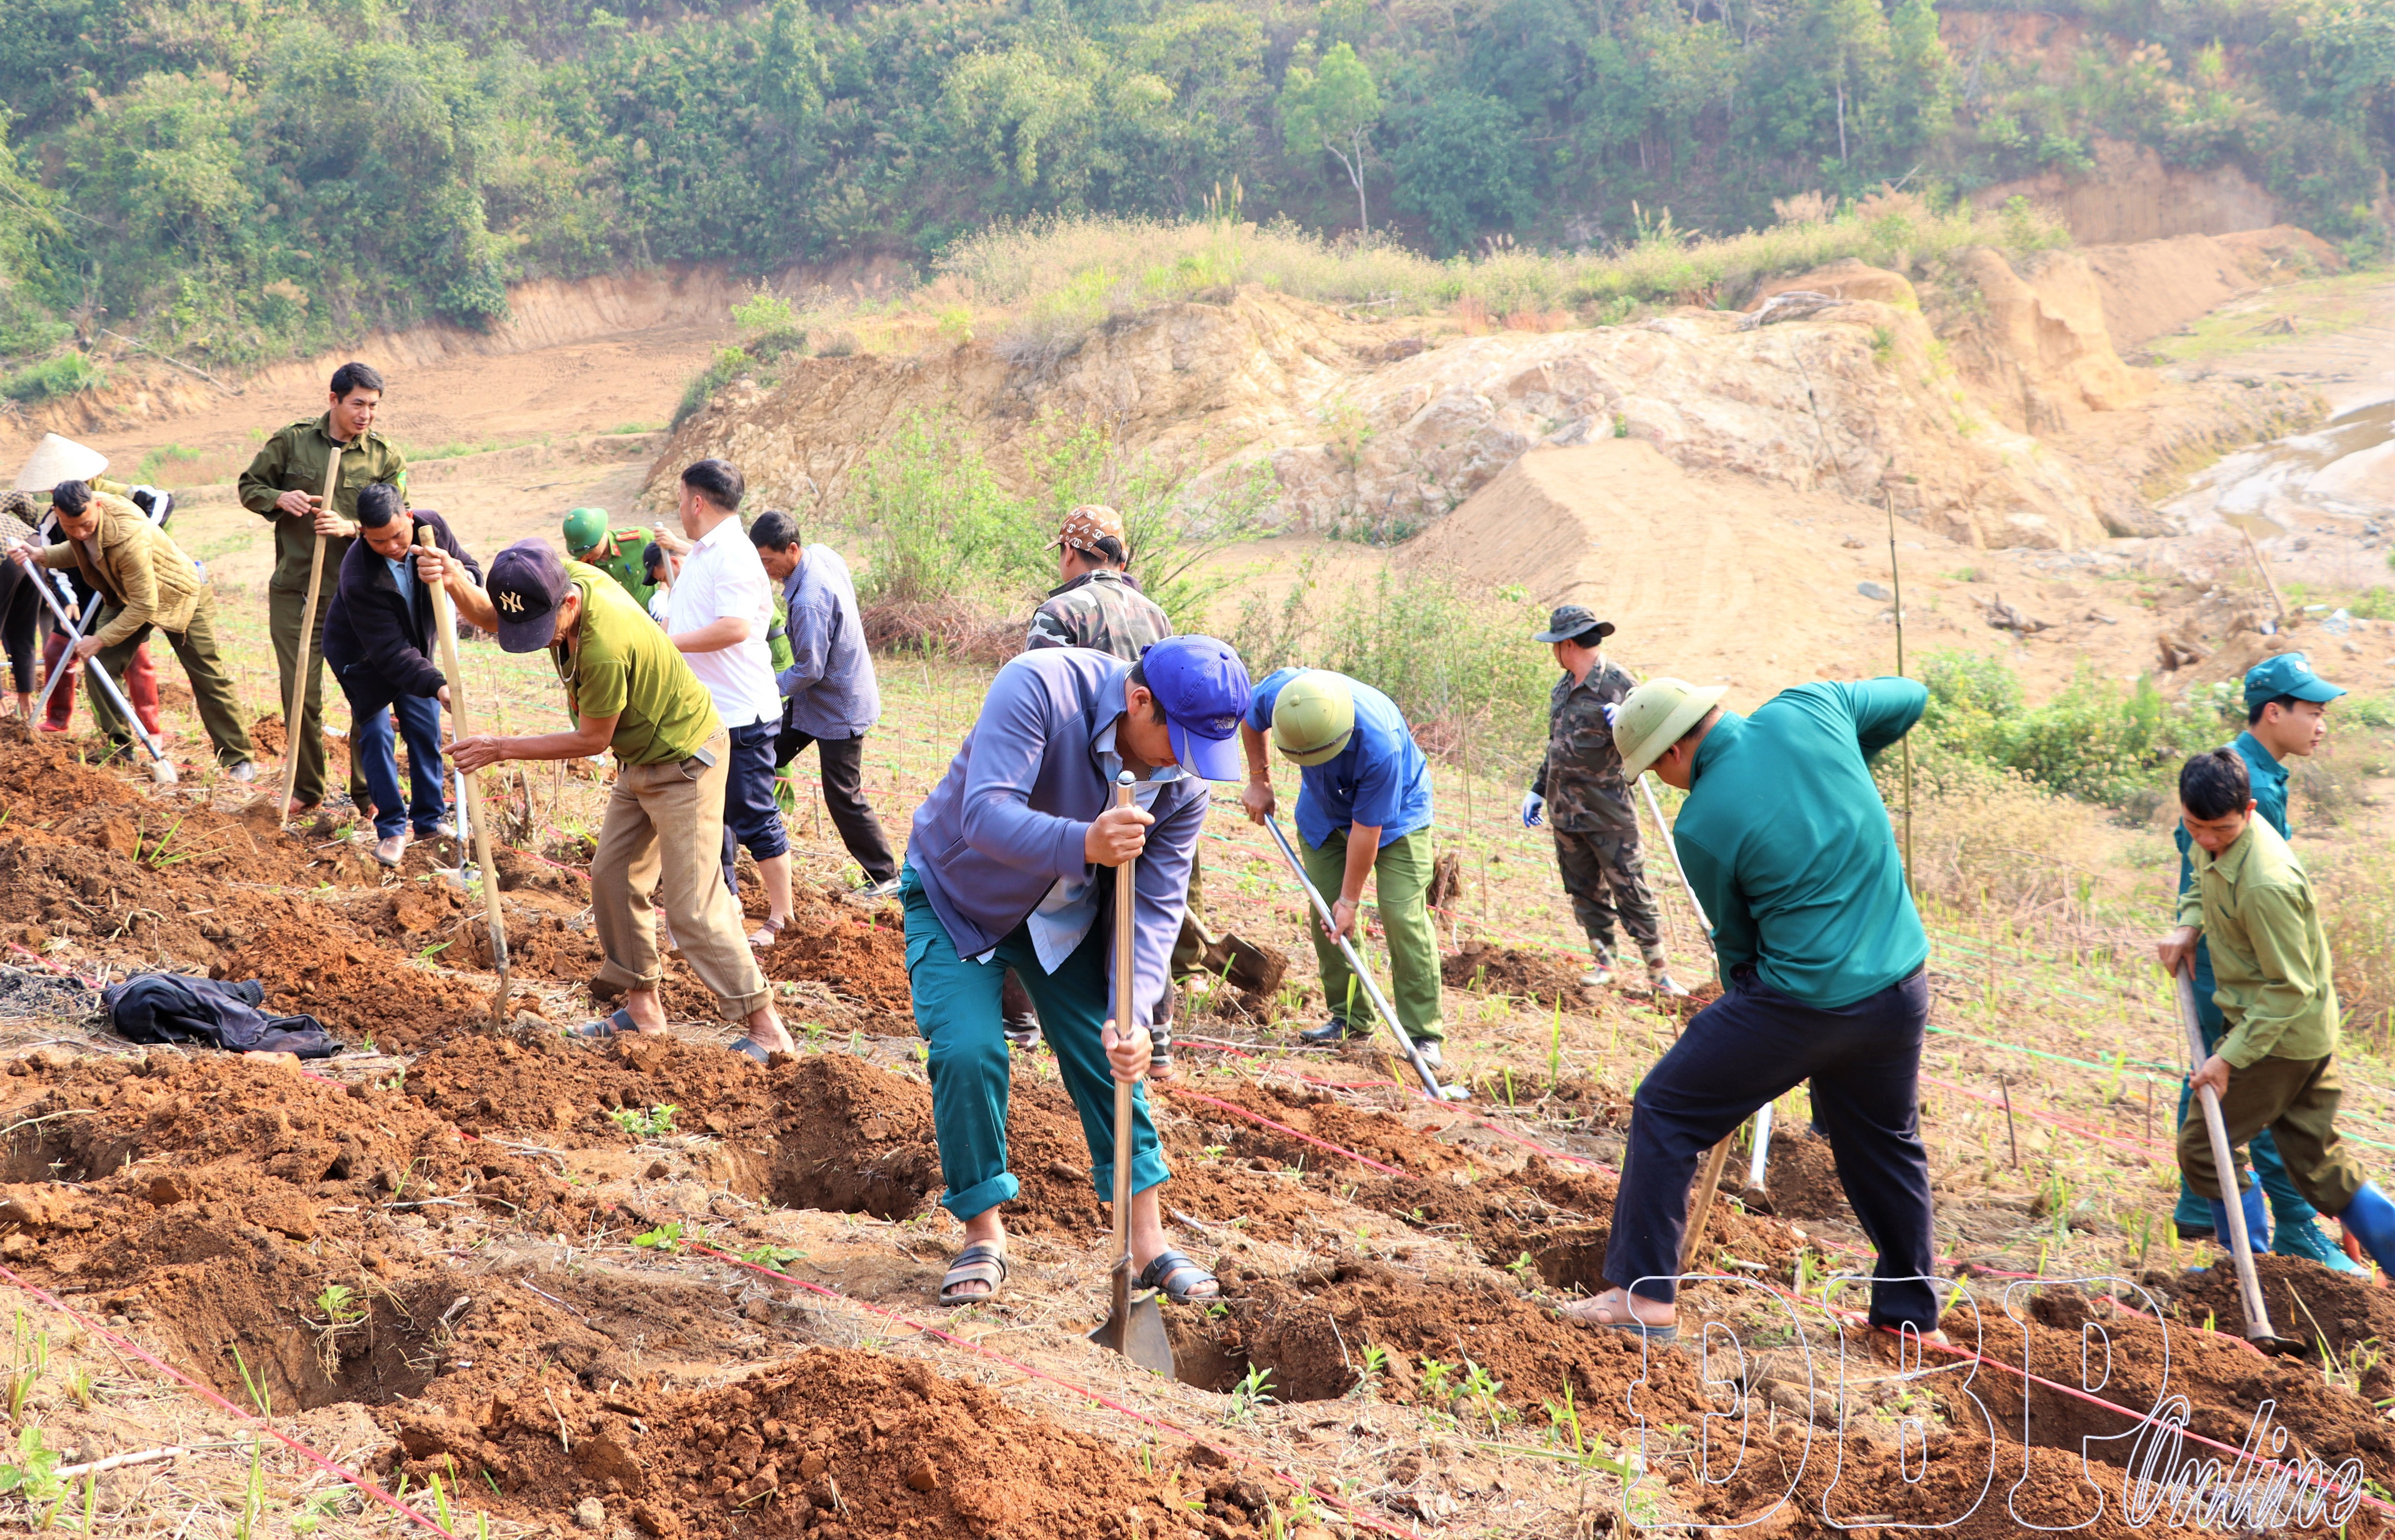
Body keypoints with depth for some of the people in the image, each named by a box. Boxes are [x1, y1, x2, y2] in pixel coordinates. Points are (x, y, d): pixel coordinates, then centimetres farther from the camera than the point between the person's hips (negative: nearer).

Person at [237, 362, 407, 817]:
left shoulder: (386, 457, 2)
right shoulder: (291, 442, 2)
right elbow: (248, 487, 10)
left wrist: (350, 528, -21)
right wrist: (279, 499, -11)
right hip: (294, 590, 0)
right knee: (300, 694, 5)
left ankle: (369, 792, 10)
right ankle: (306, 789, 19)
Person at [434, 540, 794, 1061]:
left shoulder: (605, 648, -35)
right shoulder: (566, 578, -12)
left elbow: (592, 740, -21)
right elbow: (488, 615, 0)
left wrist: (501, 750, -15)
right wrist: (453, 581, -23)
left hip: (685, 762, -9)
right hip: (643, 757, 10)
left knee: (693, 905, -10)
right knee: (613, 876, 11)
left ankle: (766, 1028, -5)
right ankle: (643, 1008, 20)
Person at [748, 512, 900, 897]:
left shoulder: (810, 601, -32)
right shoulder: (823, 555, -4)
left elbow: (809, 670, -27)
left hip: (838, 709, -10)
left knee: (844, 798, 0)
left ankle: (885, 876, 10)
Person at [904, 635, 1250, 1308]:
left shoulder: (1184, 785, -19)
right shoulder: (1040, 687, -35)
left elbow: (1154, 909, -17)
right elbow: (986, 814, -44)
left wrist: (1132, 1018, -32)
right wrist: (1083, 844, -61)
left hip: (1064, 914, 4)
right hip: (957, 898, -4)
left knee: (1111, 1057, -1)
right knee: (966, 1052, -17)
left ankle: (1148, 1240, 11)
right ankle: (984, 1236, 1)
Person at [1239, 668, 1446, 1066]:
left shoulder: (1379, 745, -43)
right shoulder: (1279, 692, -30)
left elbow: (1366, 828, -31)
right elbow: (1250, 719, -2)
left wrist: (1350, 899, -22)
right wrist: (1259, 781, 2)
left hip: (1396, 813, -5)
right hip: (1323, 809, 5)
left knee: (1403, 914, -15)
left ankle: (1423, 1034, -12)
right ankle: (1350, 1017, 11)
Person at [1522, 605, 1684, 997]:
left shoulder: (1618, 685, -12)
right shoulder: (1563, 688, 12)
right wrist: (1538, 790, 25)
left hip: (1608, 813, -7)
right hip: (1565, 812, 7)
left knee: (1630, 891, -3)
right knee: (1586, 892, 13)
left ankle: (1658, 971, 3)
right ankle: (1603, 961, 23)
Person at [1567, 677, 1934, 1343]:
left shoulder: (1701, 828, -11)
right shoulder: (1808, 710, -3)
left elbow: (1736, 942, 3)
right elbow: (1909, 698, 14)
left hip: (1803, 1001, -6)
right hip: (1899, 991, 6)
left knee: (1666, 1113, 7)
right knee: (1886, 1142, 24)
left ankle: (1644, 1293, 7)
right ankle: (1910, 1310, 33)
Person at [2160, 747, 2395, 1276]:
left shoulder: (2265, 885, -31)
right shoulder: (2214, 843, -2)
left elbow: (2290, 988, -24)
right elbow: (2203, 882, 23)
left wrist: (2231, 1056, -24)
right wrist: (2189, 926, 2)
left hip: (2281, 1037, -9)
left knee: (2201, 1146, 2)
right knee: (2315, 1161, 14)